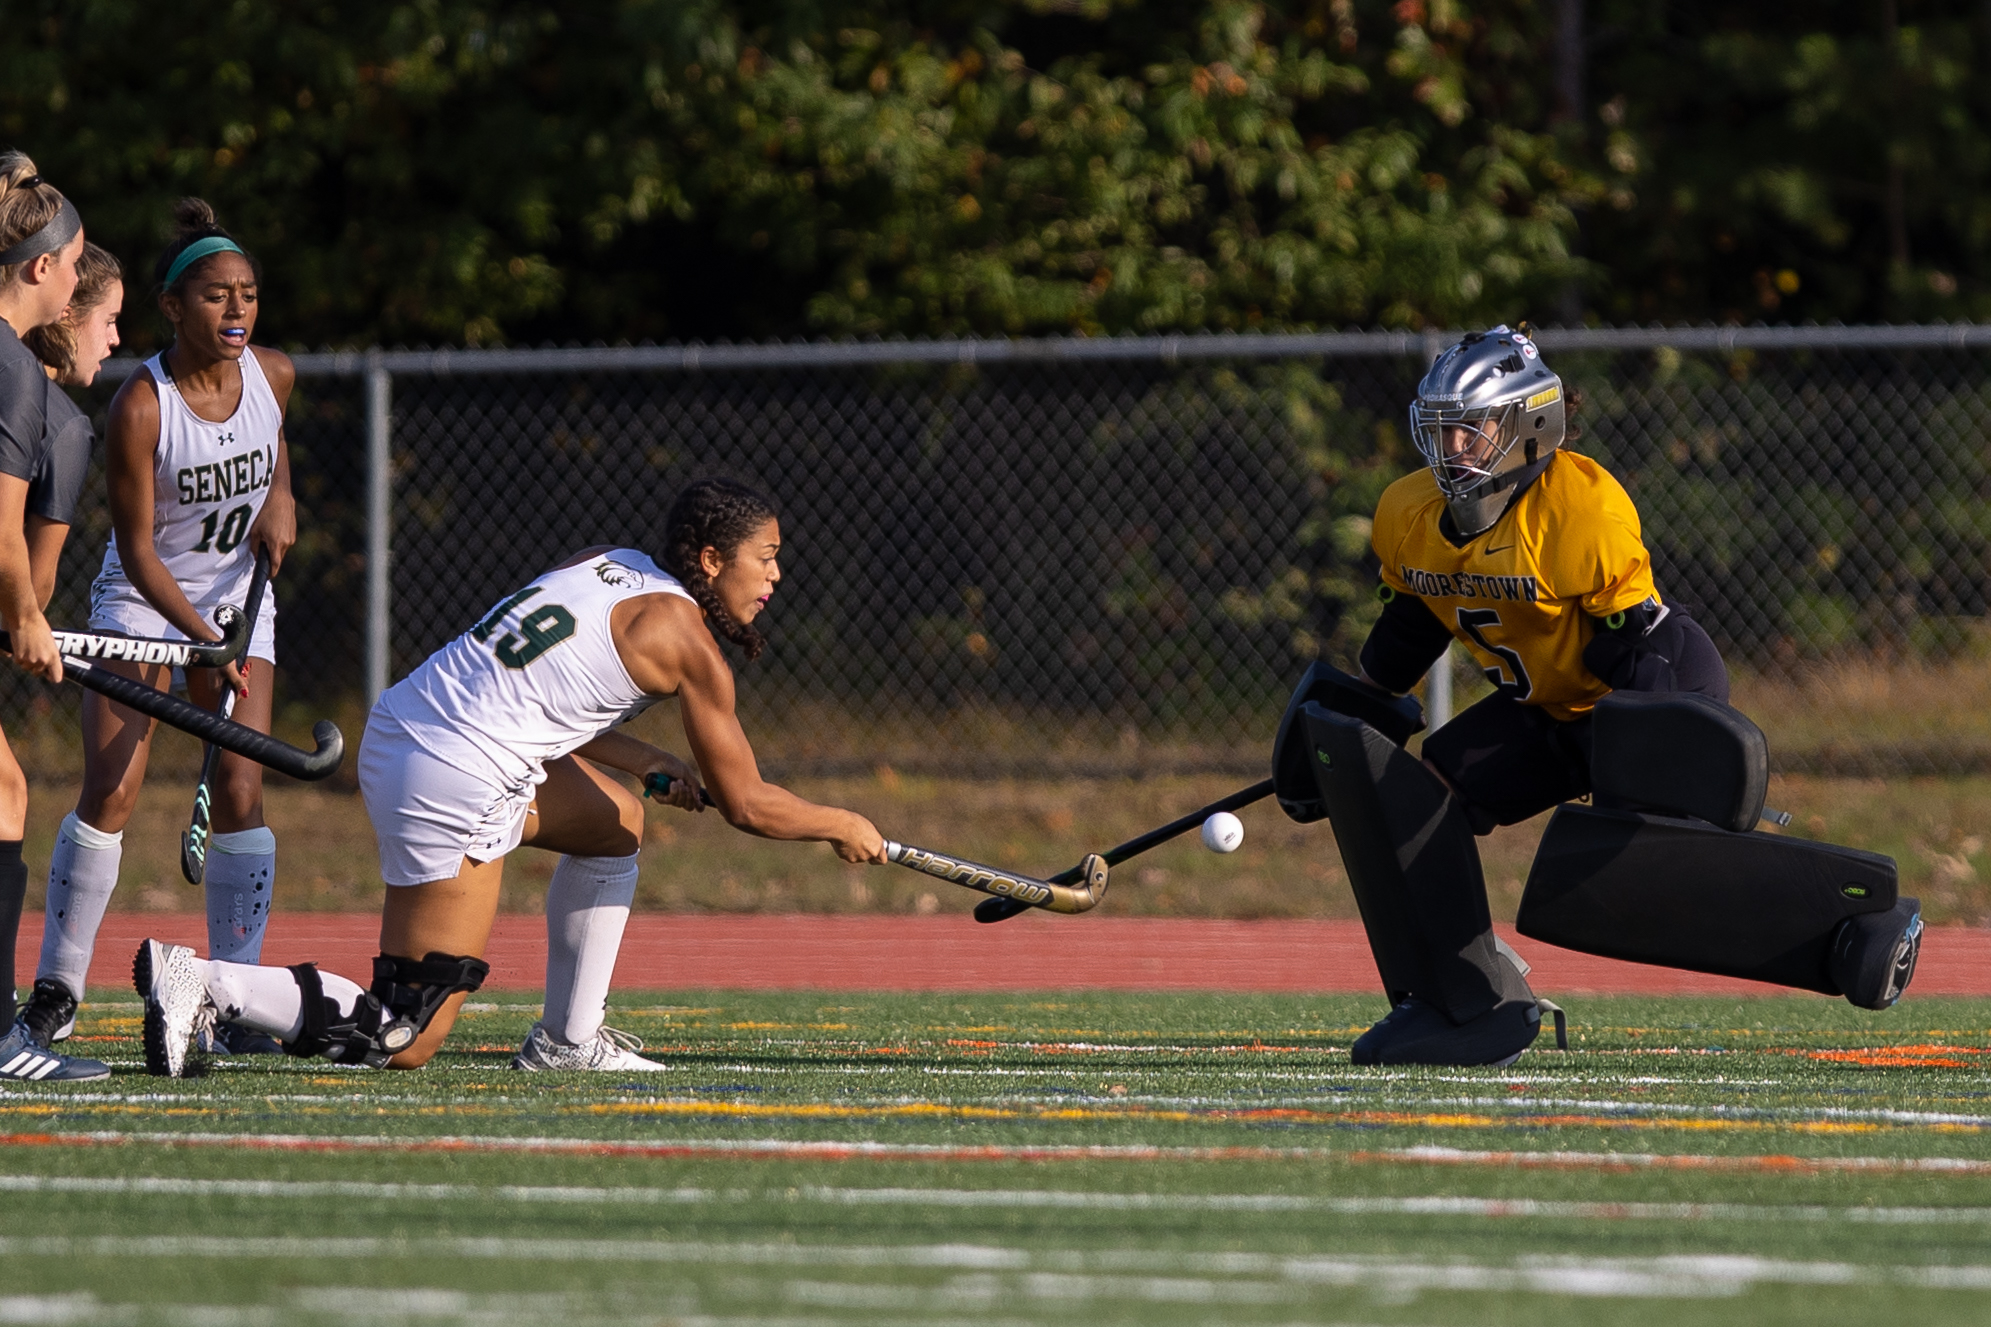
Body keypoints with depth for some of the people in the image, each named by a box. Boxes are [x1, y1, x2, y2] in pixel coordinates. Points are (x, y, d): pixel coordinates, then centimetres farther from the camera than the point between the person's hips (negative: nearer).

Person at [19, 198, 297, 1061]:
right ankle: (57, 989, -1)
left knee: (239, 790, -8)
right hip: (141, 602, -3)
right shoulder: (139, 406, -23)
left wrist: (279, 496, 2)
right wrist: (201, 638, -31)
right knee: (110, 790, -13)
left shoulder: (272, 374, -7)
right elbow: (137, 549, -21)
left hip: (238, 599, 4)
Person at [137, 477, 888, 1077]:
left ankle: (567, 1040, 28)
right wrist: (842, 827, 16)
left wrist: (647, 763, 20)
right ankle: (205, 983, -15)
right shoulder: (683, 638, -5)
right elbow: (745, 804, 0)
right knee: (407, 1045, -6)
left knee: (617, 825, 29)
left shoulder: (608, 565, 17)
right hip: (454, 788, -10)